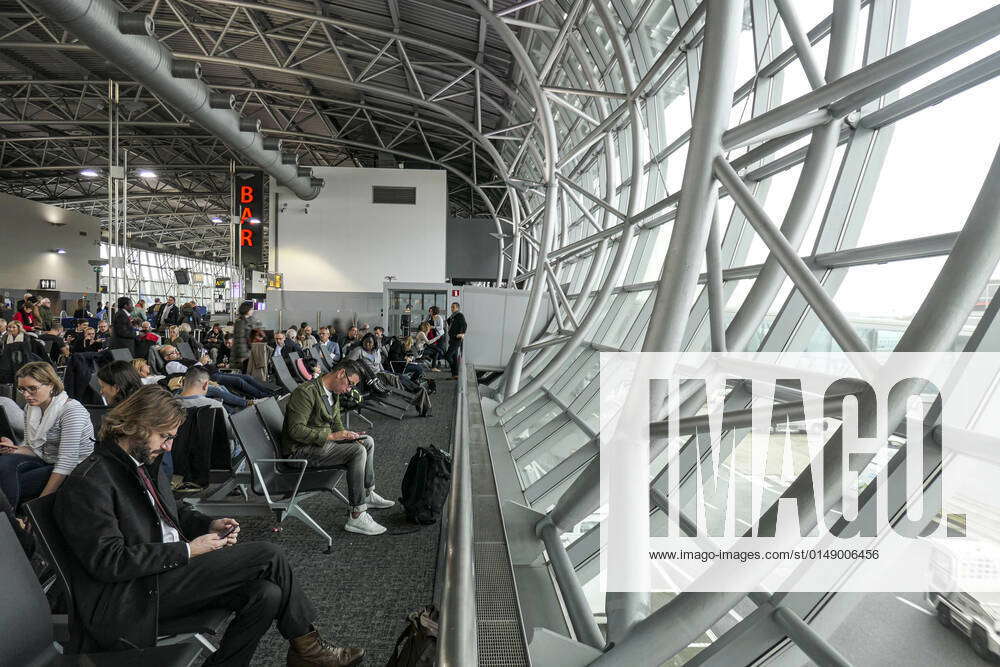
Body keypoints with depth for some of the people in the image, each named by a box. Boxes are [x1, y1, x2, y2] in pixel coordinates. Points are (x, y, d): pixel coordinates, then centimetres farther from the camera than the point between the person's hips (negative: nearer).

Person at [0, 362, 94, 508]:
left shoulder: (71, 410, -20)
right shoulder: (30, 409, 6)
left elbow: (67, 461, -24)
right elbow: (36, 449, 12)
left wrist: (42, 501, -25)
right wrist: (14, 448, -12)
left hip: (74, 470, -7)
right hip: (45, 462, 7)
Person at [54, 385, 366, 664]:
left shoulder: (144, 461, 12)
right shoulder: (88, 482, -15)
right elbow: (108, 561, -21)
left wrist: (209, 525, 4)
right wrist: (187, 550, -18)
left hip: (169, 572, 8)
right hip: (133, 598, -8)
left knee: (267, 594, -17)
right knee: (269, 555, -17)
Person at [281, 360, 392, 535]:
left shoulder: (334, 394, 9)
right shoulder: (306, 392, -21)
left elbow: (337, 424, 17)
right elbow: (296, 429, -26)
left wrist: (348, 436, -3)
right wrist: (331, 436, -28)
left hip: (321, 441, 10)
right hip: (301, 450, -10)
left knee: (367, 441, 13)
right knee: (358, 451, -25)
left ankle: (367, 494, 25)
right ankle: (356, 517, -22)